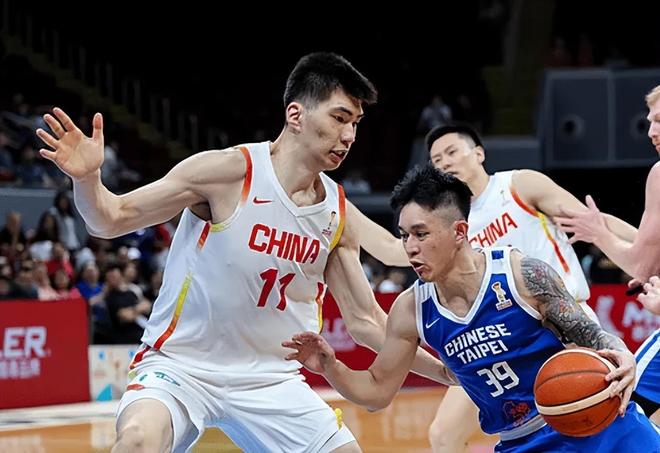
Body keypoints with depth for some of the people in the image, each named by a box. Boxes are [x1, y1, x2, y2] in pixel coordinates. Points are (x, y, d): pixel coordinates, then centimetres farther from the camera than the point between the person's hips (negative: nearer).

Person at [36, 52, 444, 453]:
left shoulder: (339, 215, 1)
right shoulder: (229, 171, -15)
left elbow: (364, 320, 11)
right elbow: (112, 219, -11)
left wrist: (442, 370, 7)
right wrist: (87, 177, -31)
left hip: (269, 377, 6)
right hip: (181, 365, -6)